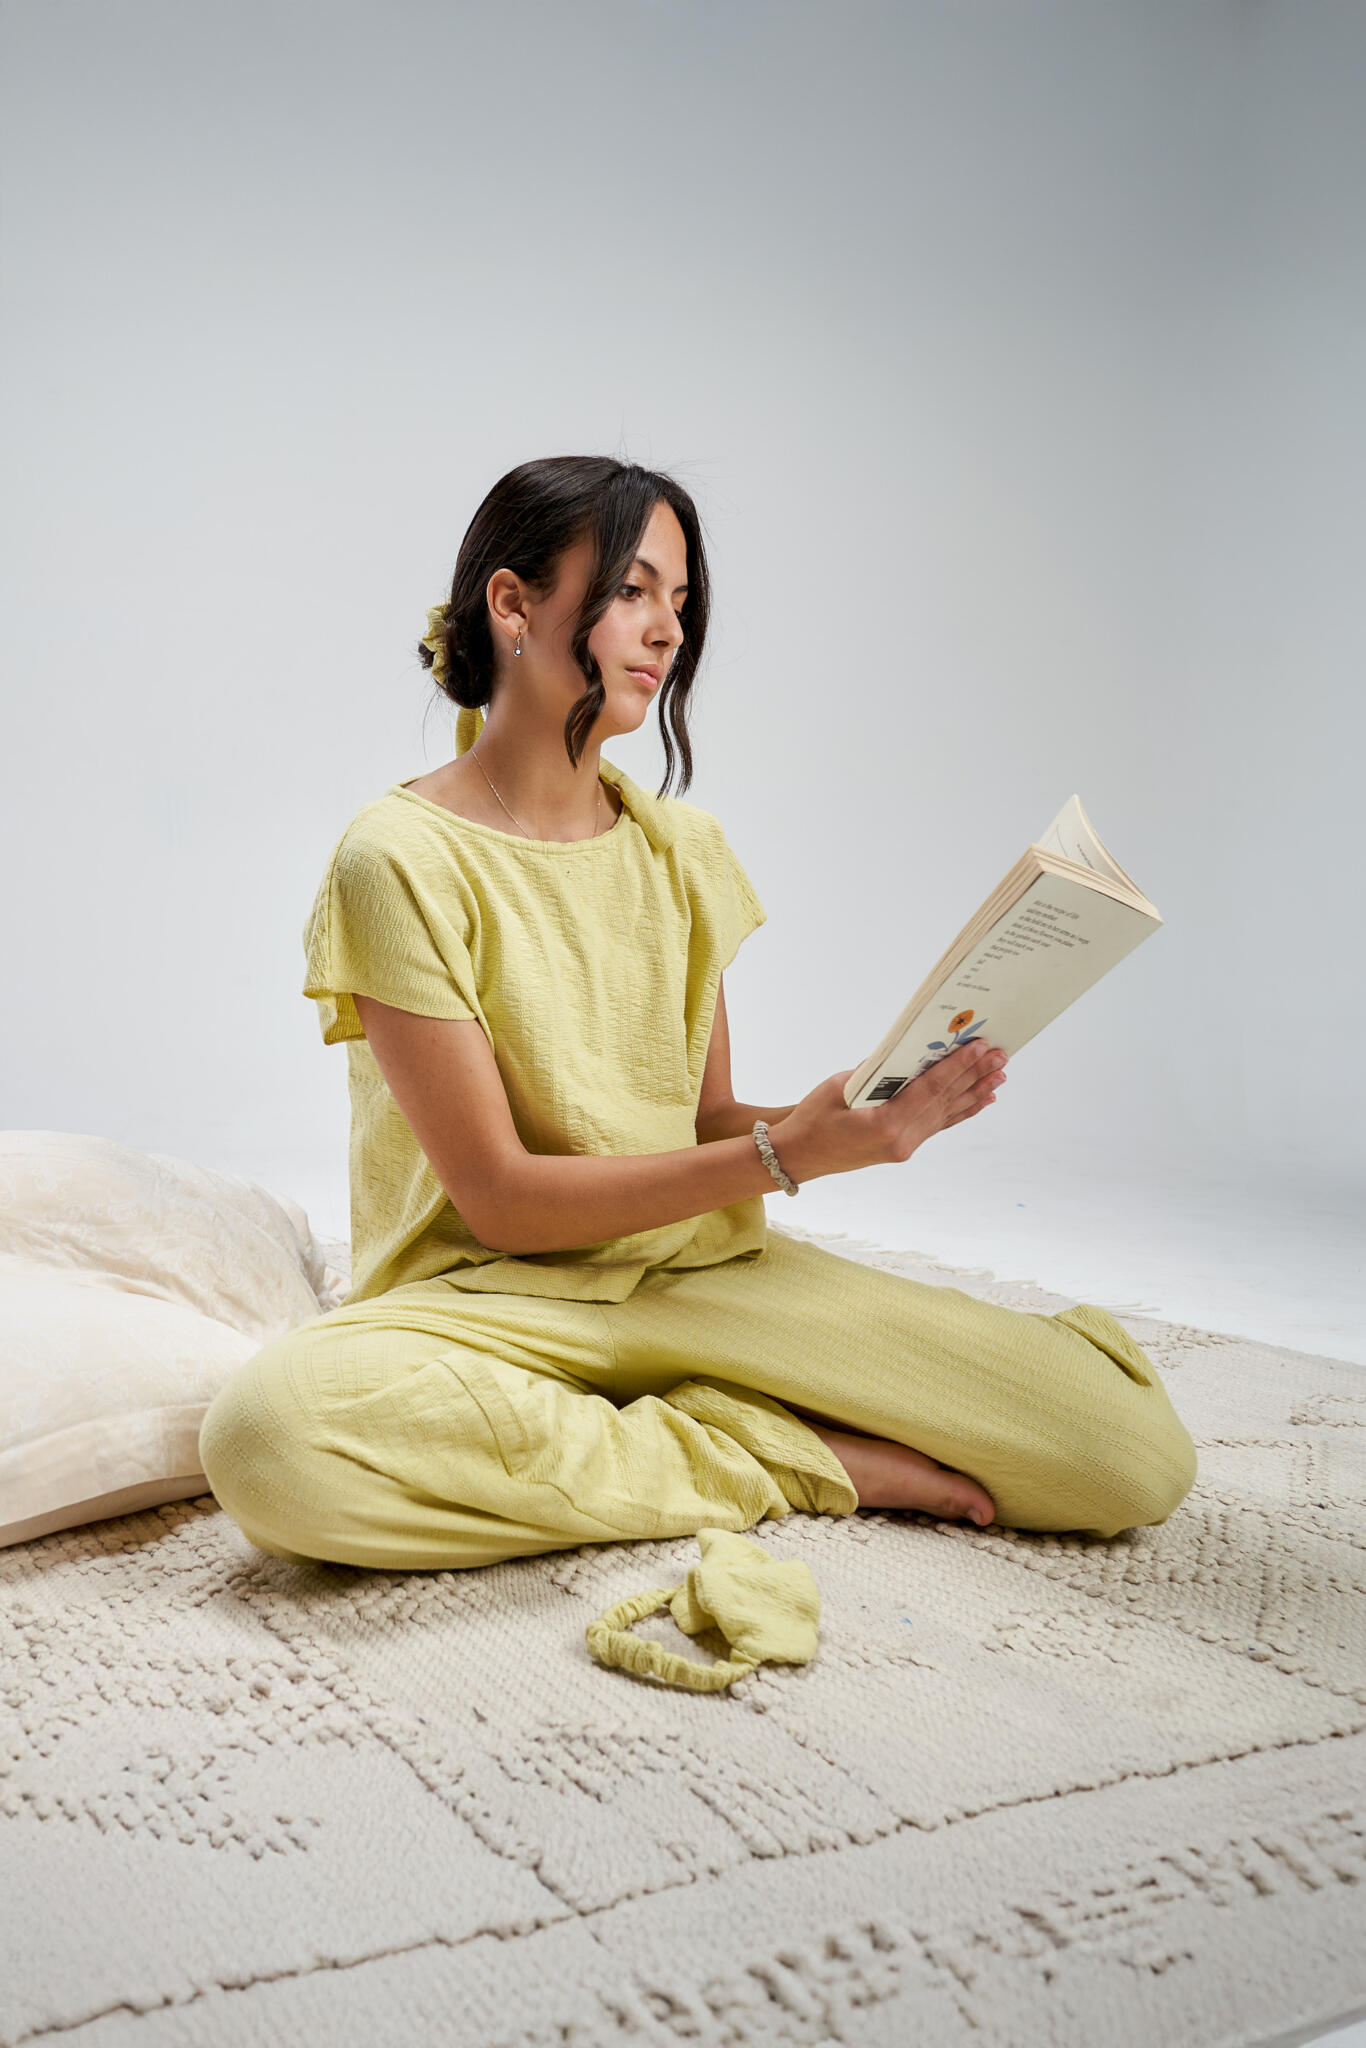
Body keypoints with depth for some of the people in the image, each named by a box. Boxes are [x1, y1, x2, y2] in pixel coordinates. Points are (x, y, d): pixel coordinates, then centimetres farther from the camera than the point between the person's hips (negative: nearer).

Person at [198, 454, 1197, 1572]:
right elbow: (499, 1196, -13)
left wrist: (864, 1116, -13)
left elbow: (707, 1122, 8)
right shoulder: (400, 859, -10)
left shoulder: (682, 847, 9)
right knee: (271, 1430, -40)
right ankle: (783, 1464, -18)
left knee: (1138, 1454, -13)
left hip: (701, 1263, 4)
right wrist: (783, 1154, -22)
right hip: (495, 1294, -3)